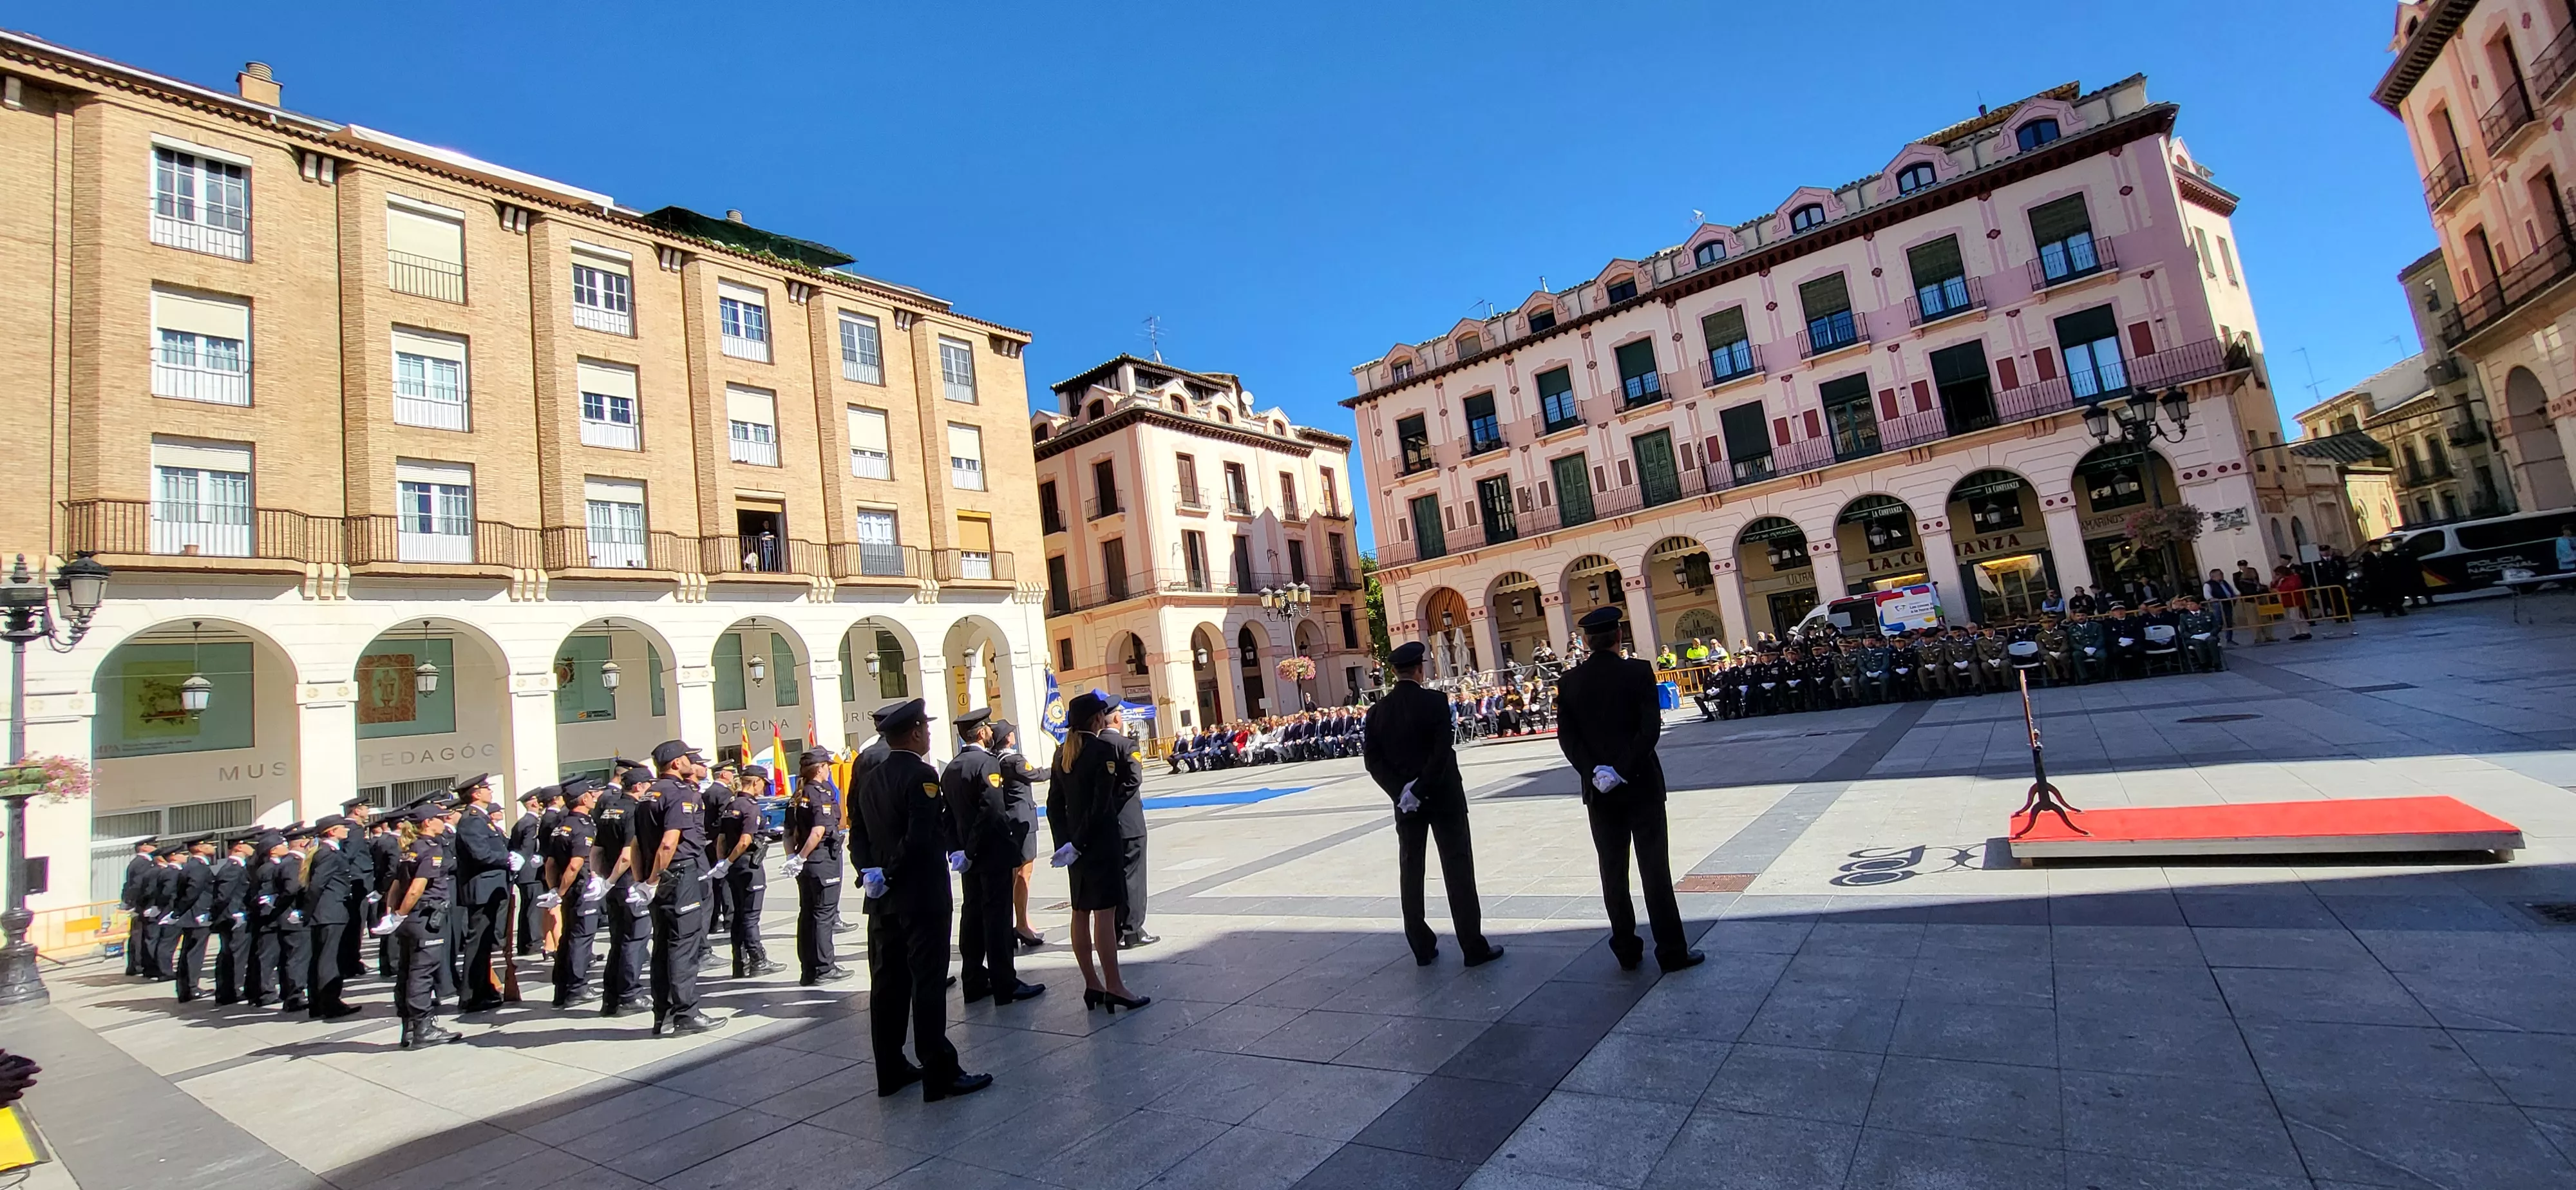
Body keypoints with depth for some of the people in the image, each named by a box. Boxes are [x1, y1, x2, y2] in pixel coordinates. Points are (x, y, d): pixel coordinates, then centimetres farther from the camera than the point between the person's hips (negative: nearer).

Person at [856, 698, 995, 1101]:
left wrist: (871, 871, 5)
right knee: (928, 984, -2)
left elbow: (860, 835, 11)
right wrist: (891, 874, -12)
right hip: (922, 895, -8)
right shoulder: (922, 775, -16)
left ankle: (891, 1069, 23)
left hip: (884, 900, 8)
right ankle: (939, 1074, 5)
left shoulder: (871, 779, 10)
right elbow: (920, 838, -24)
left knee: (888, 984, 13)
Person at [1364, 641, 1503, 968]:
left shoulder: (1378, 711, 0)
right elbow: (1443, 752, -21)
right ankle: (1474, 947, 6)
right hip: (1443, 796, -4)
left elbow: (1373, 760, -3)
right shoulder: (1434, 702, -12)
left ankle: (1422, 947, 16)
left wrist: (1400, 791, -7)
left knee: (1410, 871, 10)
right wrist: (1421, 789, -17)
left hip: (1405, 800, 4)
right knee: (1458, 868, 2)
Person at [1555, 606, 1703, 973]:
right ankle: (1672, 951, 10)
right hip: (1641, 783, -2)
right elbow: (1651, 728, -17)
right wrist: (1623, 769, -16)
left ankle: (1626, 949, 18)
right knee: (1654, 867, 4)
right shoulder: (1639, 672, -8)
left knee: (1613, 870, 11)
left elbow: (1566, 736, -6)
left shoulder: (1569, 682, -1)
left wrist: (1593, 771, -11)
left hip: (1599, 789, 2)